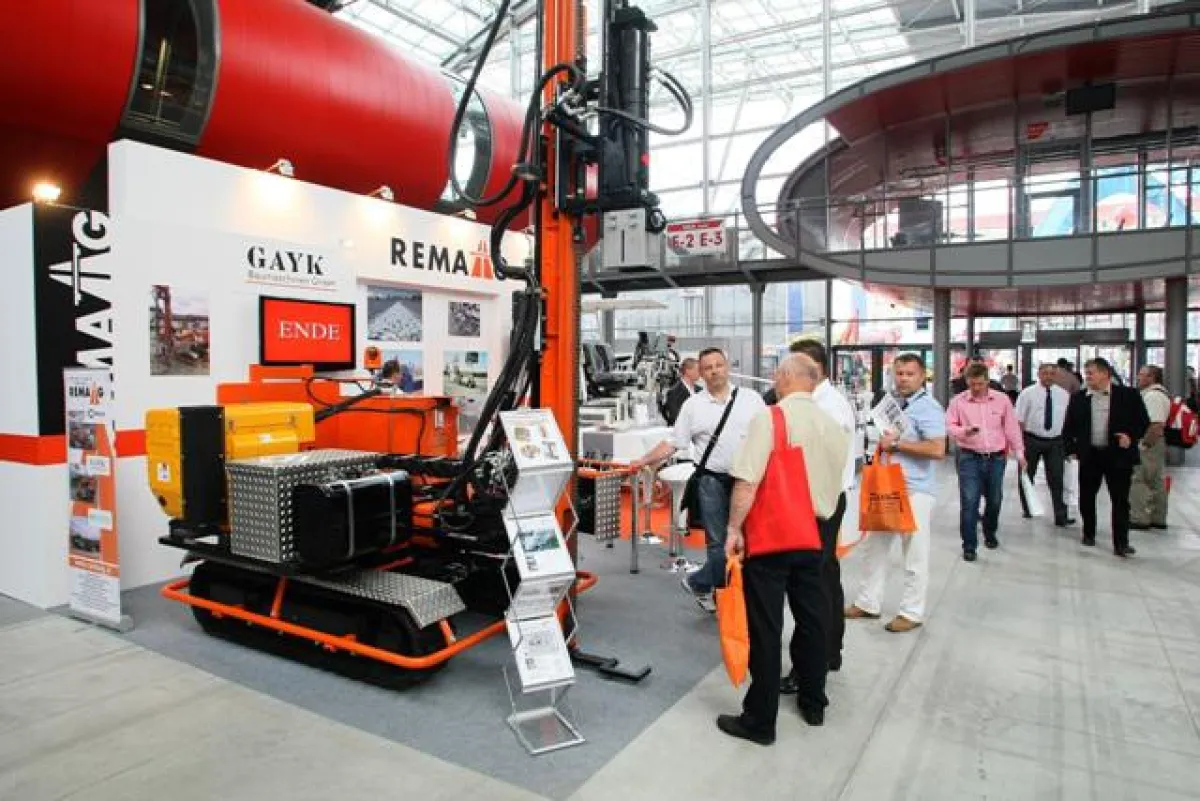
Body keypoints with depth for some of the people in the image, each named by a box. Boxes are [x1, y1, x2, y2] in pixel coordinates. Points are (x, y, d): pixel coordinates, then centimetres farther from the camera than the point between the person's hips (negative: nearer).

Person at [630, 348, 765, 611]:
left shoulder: (751, 399, 5)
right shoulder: (692, 405, 4)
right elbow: (672, 443, 4)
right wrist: (644, 461, -4)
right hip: (713, 481, -2)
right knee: (719, 544, -1)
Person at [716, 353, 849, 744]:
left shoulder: (770, 418, -13)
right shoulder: (833, 426, 6)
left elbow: (747, 481, -19)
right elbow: (835, 484, 13)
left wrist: (734, 528, -11)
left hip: (769, 537, -6)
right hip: (812, 536, 6)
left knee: (766, 630, 2)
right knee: (811, 619, 20)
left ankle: (760, 721, 13)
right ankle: (813, 703, 36)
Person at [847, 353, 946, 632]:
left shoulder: (928, 407, -11)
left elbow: (937, 450, -21)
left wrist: (896, 444, -17)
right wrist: (883, 443, 7)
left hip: (915, 490, -8)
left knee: (914, 554, 3)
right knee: (873, 545, 13)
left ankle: (912, 612, 16)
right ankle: (867, 602, 24)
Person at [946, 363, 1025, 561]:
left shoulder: (1002, 399, 1)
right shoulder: (958, 401, -3)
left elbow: (1011, 427, 6)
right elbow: (949, 426, -1)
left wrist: (1019, 453, 7)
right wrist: (964, 431, -21)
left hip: (996, 458, 2)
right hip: (969, 458, -2)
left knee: (994, 500, 15)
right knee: (969, 502, -7)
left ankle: (990, 533, 40)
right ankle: (969, 545, 1)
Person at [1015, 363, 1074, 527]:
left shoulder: (1064, 394, 4)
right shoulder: (1027, 393, -5)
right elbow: (1019, 420, -7)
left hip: (1056, 441, 1)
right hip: (1032, 440, -1)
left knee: (1056, 479, -1)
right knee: (1027, 476, 11)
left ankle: (1061, 516, 2)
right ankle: (1028, 509, 29)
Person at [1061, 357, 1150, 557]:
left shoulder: (1128, 395, -2)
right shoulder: (1078, 398, 4)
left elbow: (1143, 421, 1)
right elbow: (1069, 427, 10)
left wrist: (1131, 436, -16)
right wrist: (1071, 449, 3)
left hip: (1118, 455, -2)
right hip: (1089, 455, 3)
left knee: (1120, 500, 0)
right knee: (1086, 497, 10)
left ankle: (1121, 543, 3)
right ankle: (1089, 533, 27)